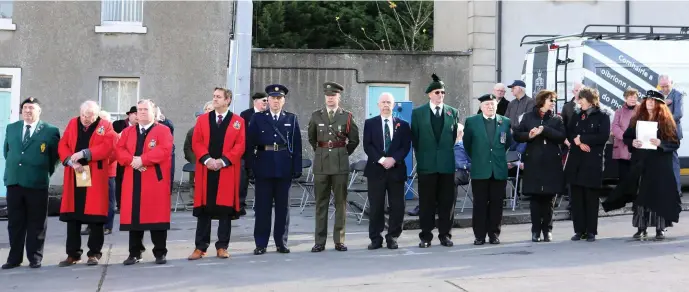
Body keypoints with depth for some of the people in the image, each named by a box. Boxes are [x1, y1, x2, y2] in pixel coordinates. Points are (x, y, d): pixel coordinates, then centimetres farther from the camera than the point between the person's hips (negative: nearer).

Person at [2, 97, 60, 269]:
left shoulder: (50, 131, -2)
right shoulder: (11, 128, 12)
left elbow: (55, 155, 4)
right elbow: (6, 151, 23)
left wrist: (46, 172, 1)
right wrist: (12, 168, 17)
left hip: (37, 183, -4)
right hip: (14, 182, 4)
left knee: (36, 223, 3)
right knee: (14, 223, 7)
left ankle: (35, 258, 11)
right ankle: (14, 258, 14)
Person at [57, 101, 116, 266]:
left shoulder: (105, 126, 1)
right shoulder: (72, 123, 11)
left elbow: (107, 146, -14)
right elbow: (62, 146, 6)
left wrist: (83, 153, -19)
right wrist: (71, 161, -12)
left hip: (95, 177, -3)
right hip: (74, 177, 3)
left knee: (95, 217, -1)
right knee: (72, 216, 5)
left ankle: (94, 253, 9)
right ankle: (73, 254, 12)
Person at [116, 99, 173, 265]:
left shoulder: (163, 131, 3)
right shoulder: (128, 132, 17)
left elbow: (164, 150, -12)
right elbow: (120, 150, 5)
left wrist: (143, 159, -19)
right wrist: (131, 160, -15)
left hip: (155, 180, -4)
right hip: (133, 181, 4)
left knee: (157, 215, -2)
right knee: (133, 216, 4)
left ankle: (160, 253, 6)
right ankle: (134, 253, 12)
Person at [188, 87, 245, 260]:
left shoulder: (238, 121, 5)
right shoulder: (202, 119, 11)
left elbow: (240, 145, -2)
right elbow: (196, 143, 4)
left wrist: (223, 161, -12)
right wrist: (207, 159, -11)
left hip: (227, 171, -1)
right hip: (205, 171, 2)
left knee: (225, 209, 2)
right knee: (203, 209, 3)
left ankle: (222, 247, 9)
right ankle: (200, 247, 8)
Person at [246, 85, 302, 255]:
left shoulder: (292, 119, 8)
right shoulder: (257, 118, 6)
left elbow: (297, 145, 4)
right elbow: (250, 143, 2)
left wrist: (297, 168, -3)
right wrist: (250, 166, -6)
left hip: (284, 169, 1)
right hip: (264, 168, -1)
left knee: (283, 206, 6)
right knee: (262, 207, 2)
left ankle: (281, 242, 15)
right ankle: (261, 244, 7)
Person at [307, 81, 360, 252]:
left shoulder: (346, 116, 3)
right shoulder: (316, 116, 6)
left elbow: (354, 140, 12)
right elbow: (311, 138, 20)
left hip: (340, 164, -1)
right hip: (321, 164, 1)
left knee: (340, 202, 3)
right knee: (321, 203, 2)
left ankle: (339, 240, 8)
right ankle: (320, 241, 5)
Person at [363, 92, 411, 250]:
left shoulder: (403, 125, 10)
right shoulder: (370, 123, 7)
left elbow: (406, 146, 2)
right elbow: (367, 145, -2)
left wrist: (394, 159, -14)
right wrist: (381, 160, -14)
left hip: (396, 170, 1)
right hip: (376, 169, -1)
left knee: (397, 206, 1)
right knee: (376, 206, 1)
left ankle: (392, 237, 12)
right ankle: (375, 238, 8)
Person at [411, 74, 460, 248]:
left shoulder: (452, 112, 9)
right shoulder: (418, 113, 4)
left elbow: (455, 136, 10)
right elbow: (415, 138, 4)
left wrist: (450, 153, 4)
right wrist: (420, 156, 1)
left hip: (447, 163, 2)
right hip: (426, 163, -1)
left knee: (447, 201, 4)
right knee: (426, 201, 1)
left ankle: (445, 235, 12)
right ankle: (426, 236, 7)